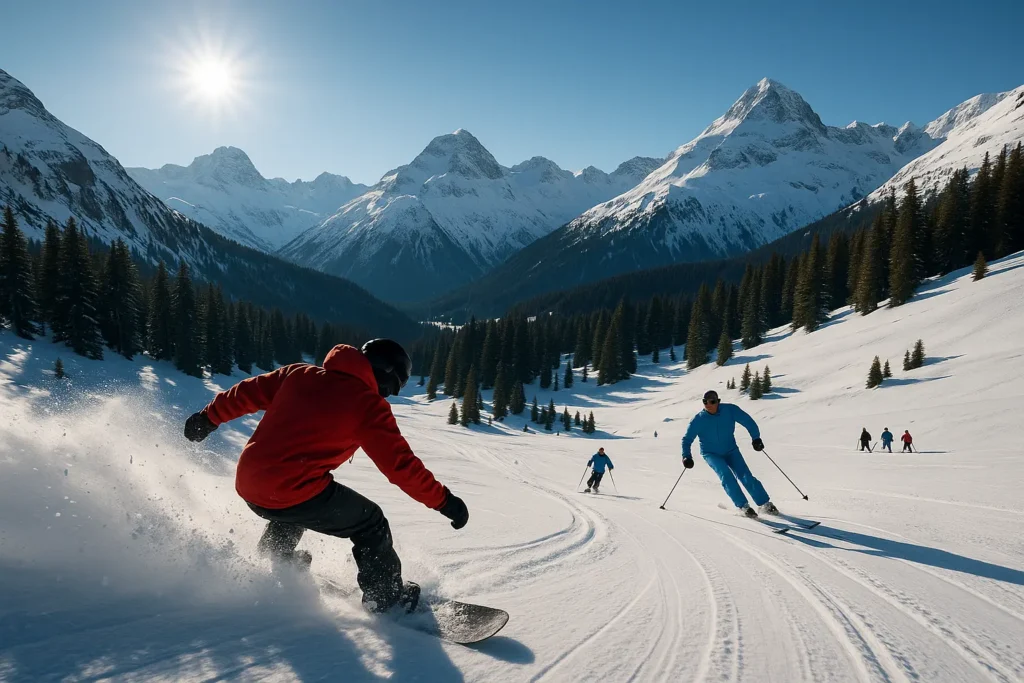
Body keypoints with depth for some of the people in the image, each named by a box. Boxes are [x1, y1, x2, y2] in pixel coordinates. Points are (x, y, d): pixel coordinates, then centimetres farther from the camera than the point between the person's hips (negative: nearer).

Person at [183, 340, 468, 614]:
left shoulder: (299, 374, 9)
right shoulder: (369, 405, -8)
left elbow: (248, 393, 17)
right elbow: (400, 463, -10)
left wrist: (209, 417, 33)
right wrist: (443, 500, -3)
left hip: (247, 484, 7)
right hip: (294, 493, -7)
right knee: (370, 523, 13)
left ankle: (276, 555, 58)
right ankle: (386, 596, 19)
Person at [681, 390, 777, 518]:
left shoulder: (730, 410, -16)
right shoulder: (698, 420, -17)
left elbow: (748, 421, -4)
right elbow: (687, 440, -7)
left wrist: (756, 438, -13)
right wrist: (686, 456, -20)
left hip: (731, 451, 1)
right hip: (711, 454, -1)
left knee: (746, 476, -12)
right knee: (726, 475, -26)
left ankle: (765, 504, 0)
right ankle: (743, 506, -19)